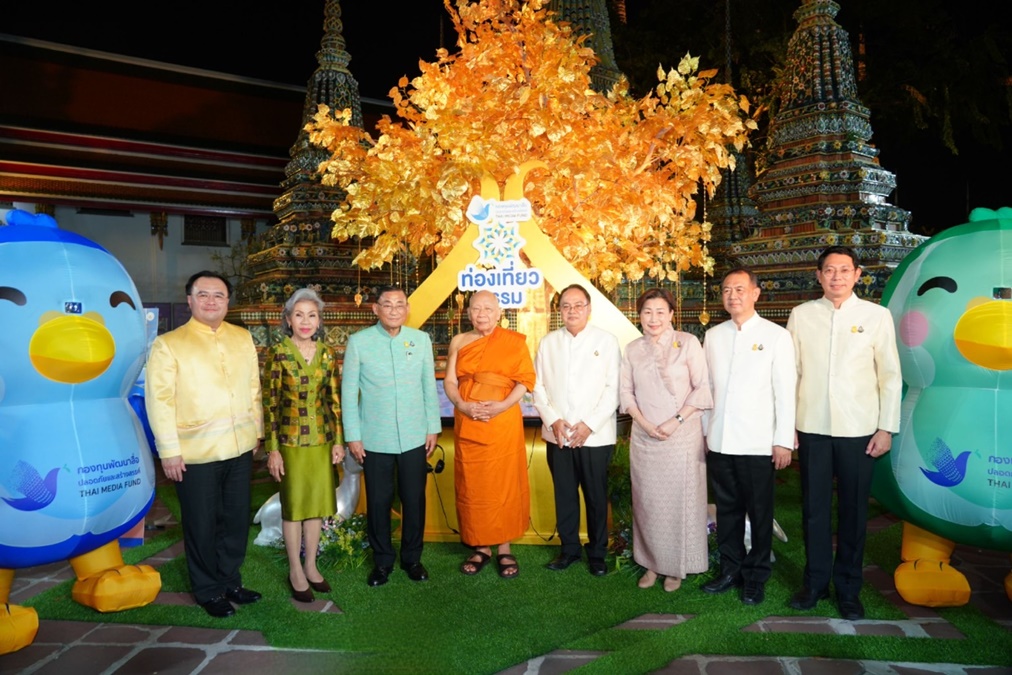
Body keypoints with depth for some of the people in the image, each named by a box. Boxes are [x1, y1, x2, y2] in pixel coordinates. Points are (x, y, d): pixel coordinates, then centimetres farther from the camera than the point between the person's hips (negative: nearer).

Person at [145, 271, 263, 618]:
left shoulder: (243, 338, 7)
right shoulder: (168, 344, -6)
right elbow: (159, 400, -9)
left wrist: (257, 431, 10)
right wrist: (169, 451, -11)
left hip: (240, 449, 4)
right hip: (195, 454, -4)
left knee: (237, 520, 14)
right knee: (202, 524, 10)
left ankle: (229, 581, 34)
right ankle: (207, 591, 29)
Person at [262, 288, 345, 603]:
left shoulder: (327, 354, 3)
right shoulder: (277, 353, -8)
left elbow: (334, 400, 7)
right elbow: (270, 404, -7)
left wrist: (338, 440, 5)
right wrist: (272, 449, -9)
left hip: (322, 441, 4)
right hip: (291, 441, -3)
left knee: (318, 504, 12)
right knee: (293, 505, 8)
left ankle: (311, 566, 28)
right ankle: (295, 571, 23)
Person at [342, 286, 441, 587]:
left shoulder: (421, 339, 0)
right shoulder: (358, 341, -5)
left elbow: (429, 386, 5)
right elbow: (349, 391, -2)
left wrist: (433, 427, 5)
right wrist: (352, 436, -3)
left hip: (414, 437, 1)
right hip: (375, 438, -1)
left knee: (414, 499, 10)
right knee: (378, 501, 9)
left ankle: (412, 557, 30)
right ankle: (382, 561, 28)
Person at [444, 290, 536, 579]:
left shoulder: (514, 341, 2)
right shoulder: (459, 341, 10)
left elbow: (526, 379, -3)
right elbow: (449, 381, 6)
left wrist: (503, 405, -17)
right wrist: (462, 405, -13)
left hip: (503, 422, -3)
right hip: (467, 423, 3)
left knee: (505, 484, 2)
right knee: (472, 486, 7)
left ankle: (504, 549, 15)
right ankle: (481, 547, 21)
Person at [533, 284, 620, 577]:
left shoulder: (606, 341, -1)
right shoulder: (548, 342, 8)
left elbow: (613, 388, -6)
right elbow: (538, 386, 5)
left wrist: (589, 424, -13)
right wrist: (553, 420, -8)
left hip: (595, 436, -2)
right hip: (557, 436, 3)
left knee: (596, 497, 6)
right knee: (564, 495, 11)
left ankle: (597, 553, 22)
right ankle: (569, 548, 27)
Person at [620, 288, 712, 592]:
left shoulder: (688, 342, -3)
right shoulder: (632, 349, 8)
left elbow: (702, 387, -5)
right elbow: (626, 390, 7)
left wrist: (676, 420, -14)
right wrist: (645, 424, -7)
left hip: (682, 436, -3)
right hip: (644, 438, 3)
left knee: (680, 500, 3)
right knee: (647, 501, 7)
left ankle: (676, 567, 19)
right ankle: (652, 563, 22)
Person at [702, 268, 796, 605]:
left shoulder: (776, 336, -3)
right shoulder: (712, 336, 8)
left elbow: (786, 391, -4)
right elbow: (706, 386, 10)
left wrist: (784, 440, -7)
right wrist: (702, 430, 8)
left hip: (758, 444, -3)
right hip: (719, 441, 4)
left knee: (759, 513, 7)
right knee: (727, 510, 13)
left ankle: (756, 577, 22)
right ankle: (730, 570, 28)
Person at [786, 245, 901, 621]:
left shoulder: (877, 316, 2)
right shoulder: (801, 315, 3)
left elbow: (890, 376, 3)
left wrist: (887, 428, -1)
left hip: (859, 430, -1)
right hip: (812, 427, 1)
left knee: (853, 511, 7)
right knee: (814, 508, 9)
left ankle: (848, 589, 23)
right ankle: (815, 582, 24)